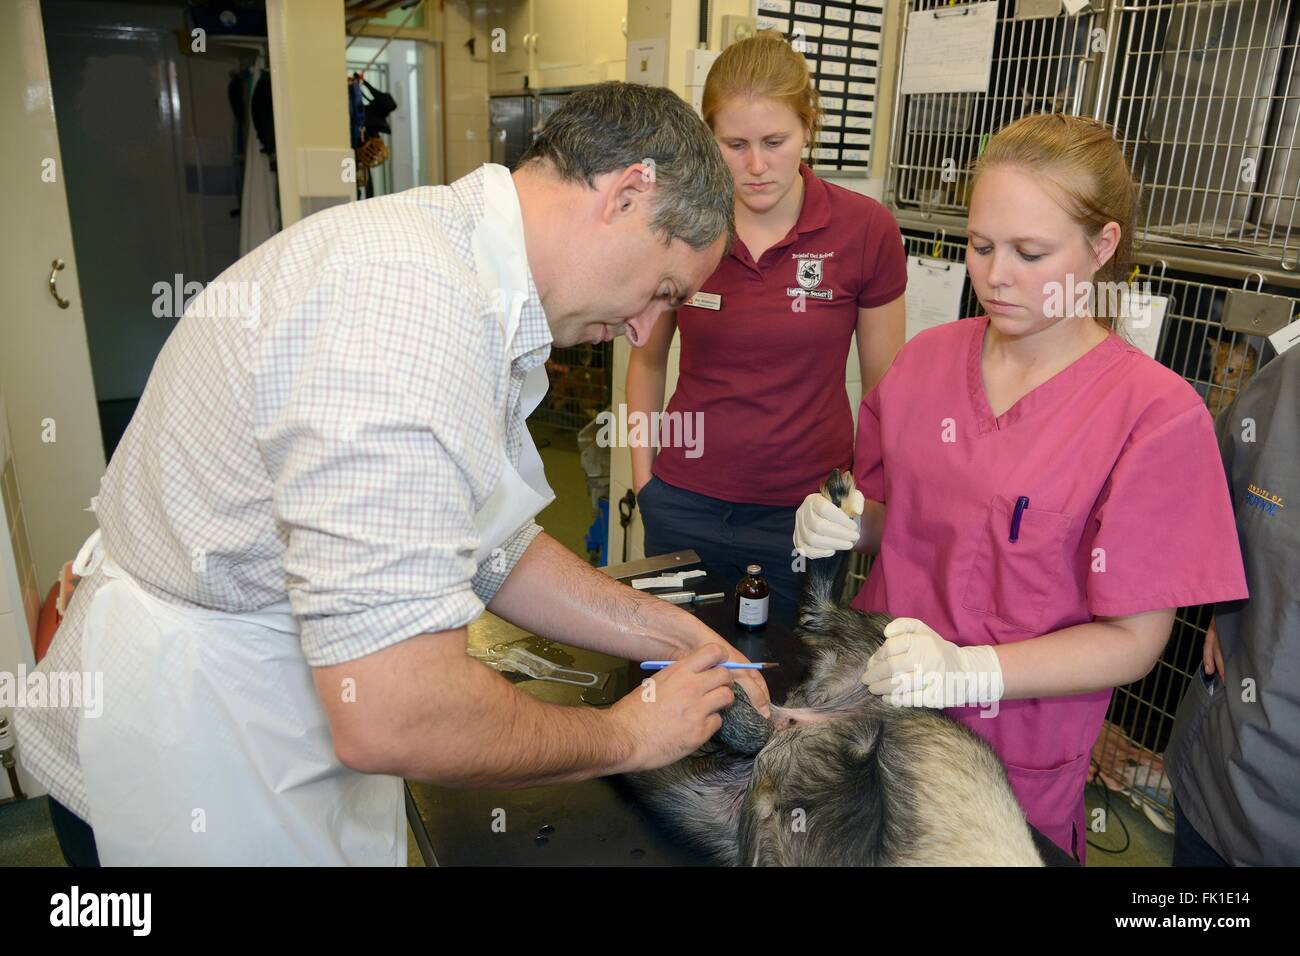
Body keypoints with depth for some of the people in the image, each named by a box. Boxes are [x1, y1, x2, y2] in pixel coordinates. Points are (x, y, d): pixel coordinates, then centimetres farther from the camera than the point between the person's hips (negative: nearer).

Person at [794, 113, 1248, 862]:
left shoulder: (1157, 414, -15)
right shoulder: (929, 358, -2)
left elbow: (1133, 640, -13)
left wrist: (970, 669, -27)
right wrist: (846, 526, -12)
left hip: (1016, 766, -4)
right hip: (874, 715, 4)